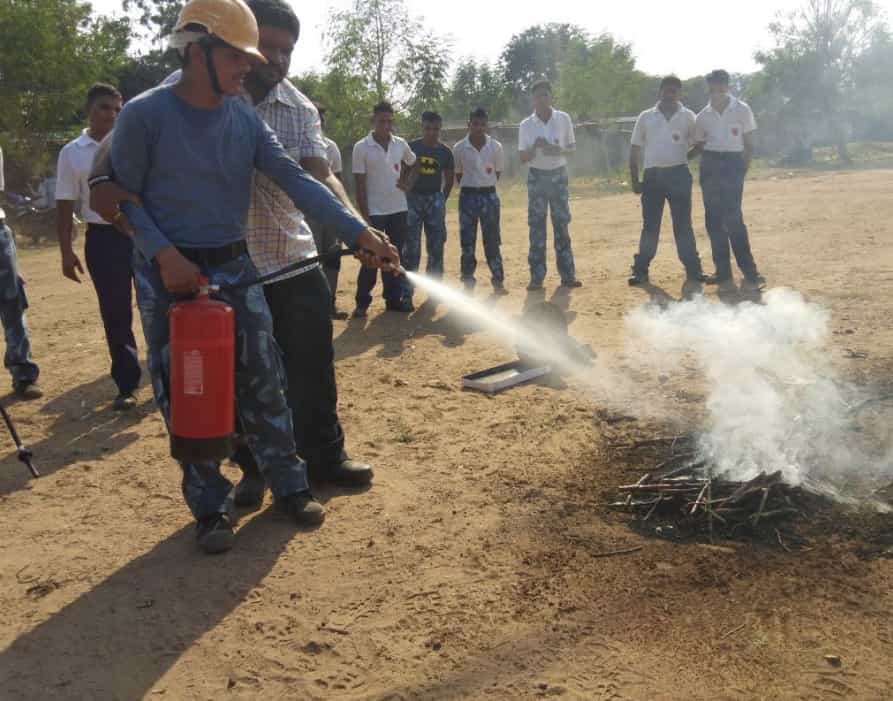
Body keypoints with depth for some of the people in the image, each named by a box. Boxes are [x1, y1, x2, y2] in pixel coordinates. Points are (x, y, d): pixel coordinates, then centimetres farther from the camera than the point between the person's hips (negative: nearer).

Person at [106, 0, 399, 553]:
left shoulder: (245, 118, 2)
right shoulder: (145, 114, -11)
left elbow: (295, 180, -6)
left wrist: (360, 232, -16)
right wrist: (165, 255, -21)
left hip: (234, 267, 4)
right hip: (169, 275, -4)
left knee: (263, 381, 7)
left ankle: (289, 486, 22)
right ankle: (212, 507, 18)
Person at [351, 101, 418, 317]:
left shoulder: (400, 144, 4)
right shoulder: (361, 147, -9)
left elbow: (413, 164, 24)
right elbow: (360, 185, -9)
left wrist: (407, 184, 6)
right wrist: (365, 216, -13)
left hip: (398, 210, 4)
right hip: (374, 212, -4)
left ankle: (394, 299, 20)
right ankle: (362, 302, 8)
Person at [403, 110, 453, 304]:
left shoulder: (444, 152, 3)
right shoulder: (411, 148, -4)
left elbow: (449, 178, 13)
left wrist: (442, 199, 9)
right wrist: (404, 197, -1)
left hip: (435, 199, 3)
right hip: (413, 199, -2)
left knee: (436, 247, 7)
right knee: (411, 248, -4)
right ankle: (406, 293, -2)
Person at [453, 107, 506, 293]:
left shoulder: (496, 147, -2)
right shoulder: (459, 148, -3)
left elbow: (498, 172, 9)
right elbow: (458, 174, 8)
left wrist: (486, 187, 7)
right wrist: (471, 187, 7)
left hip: (489, 195, 0)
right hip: (467, 196, 0)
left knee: (492, 240, 3)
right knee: (467, 240, 4)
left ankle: (498, 280, 10)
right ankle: (468, 281, 13)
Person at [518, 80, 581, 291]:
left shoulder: (564, 119, 0)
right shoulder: (526, 125, -2)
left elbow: (572, 148, 6)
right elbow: (523, 158, -1)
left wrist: (559, 151, -15)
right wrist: (535, 146, -20)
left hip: (558, 175, 1)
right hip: (537, 177, 0)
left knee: (562, 224, 3)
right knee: (536, 226, 0)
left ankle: (568, 274, 9)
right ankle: (537, 276, 5)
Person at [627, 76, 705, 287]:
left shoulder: (688, 116, 7)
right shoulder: (646, 117, 8)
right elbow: (635, 149, 9)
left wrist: (685, 156, -11)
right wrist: (634, 180, 3)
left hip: (678, 174, -1)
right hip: (652, 175, 1)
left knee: (683, 224, 2)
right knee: (650, 225, 3)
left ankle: (693, 269, 8)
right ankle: (640, 270, 7)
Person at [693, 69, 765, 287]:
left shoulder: (742, 110, 0)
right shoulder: (703, 115, 8)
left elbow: (749, 144, 1)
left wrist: (743, 169, -6)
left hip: (733, 163, -4)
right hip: (710, 165, 4)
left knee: (733, 218, -13)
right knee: (713, 219, 3)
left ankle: (749, 270, -7)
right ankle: (722, 270, 11)